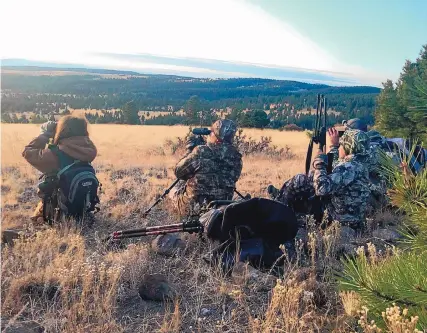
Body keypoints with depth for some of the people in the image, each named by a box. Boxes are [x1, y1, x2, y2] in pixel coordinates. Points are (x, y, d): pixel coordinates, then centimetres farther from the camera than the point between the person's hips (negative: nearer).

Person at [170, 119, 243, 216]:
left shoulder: (201, 152, -17)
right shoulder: (236, 157, -5)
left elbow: (178, 172, -5)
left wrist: (190, 150, 7)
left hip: (193, 206, -4)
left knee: (175, 190, 24)